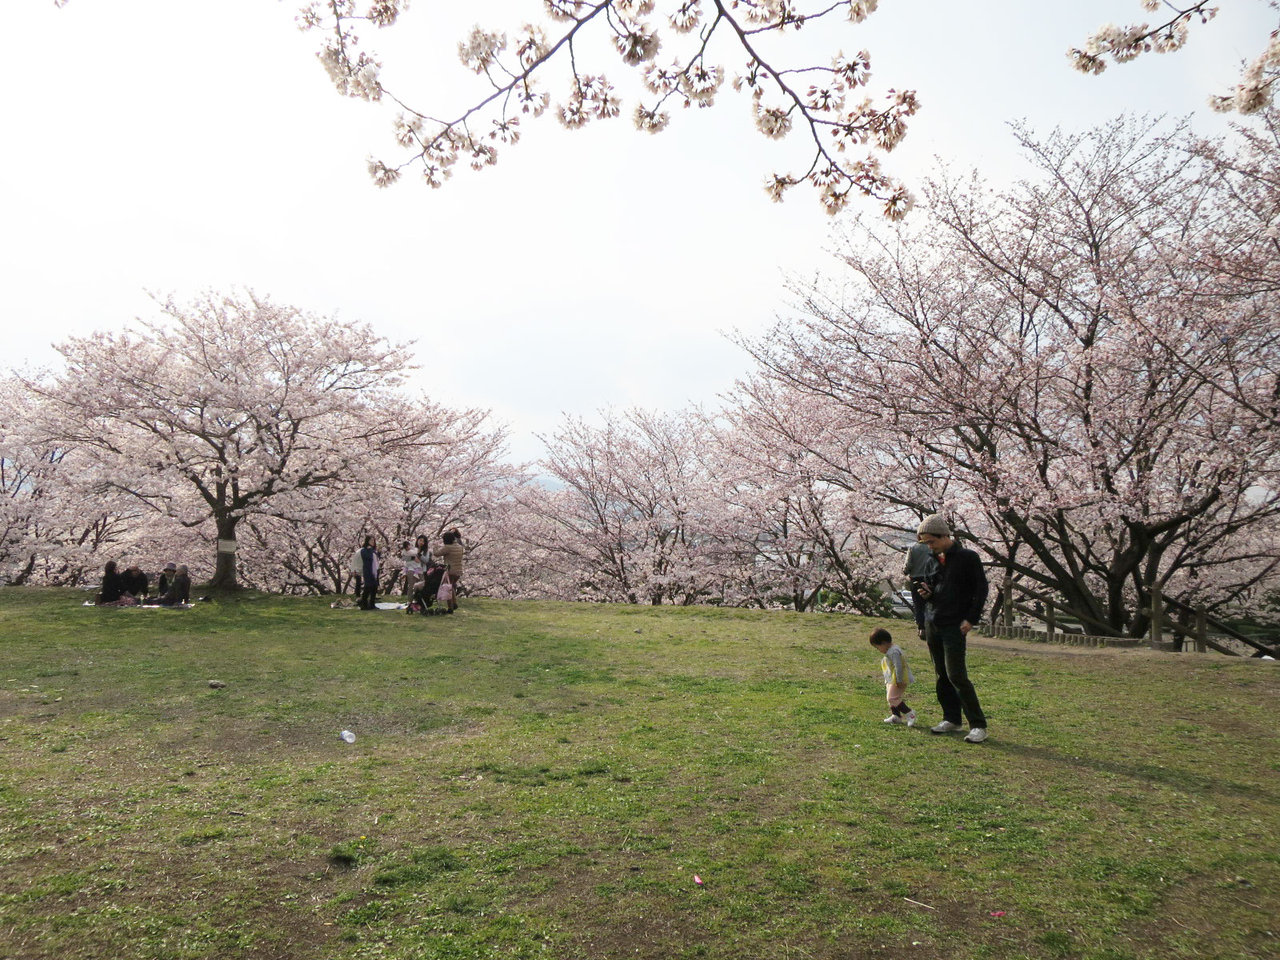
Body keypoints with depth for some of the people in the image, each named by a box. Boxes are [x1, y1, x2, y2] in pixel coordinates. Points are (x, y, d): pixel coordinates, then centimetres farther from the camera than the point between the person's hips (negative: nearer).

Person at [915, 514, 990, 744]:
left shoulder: (968, 558, -6)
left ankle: (978, 725, -1)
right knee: (942, 675, 10)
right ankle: (951, 719, 20)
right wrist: (926, 593, 0)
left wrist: (971, 619, -13)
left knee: (956, 675, -10)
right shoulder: (934, 560, 13)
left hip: (955, 625, -7)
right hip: (932, 623, 7)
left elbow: (981, 589, -6)